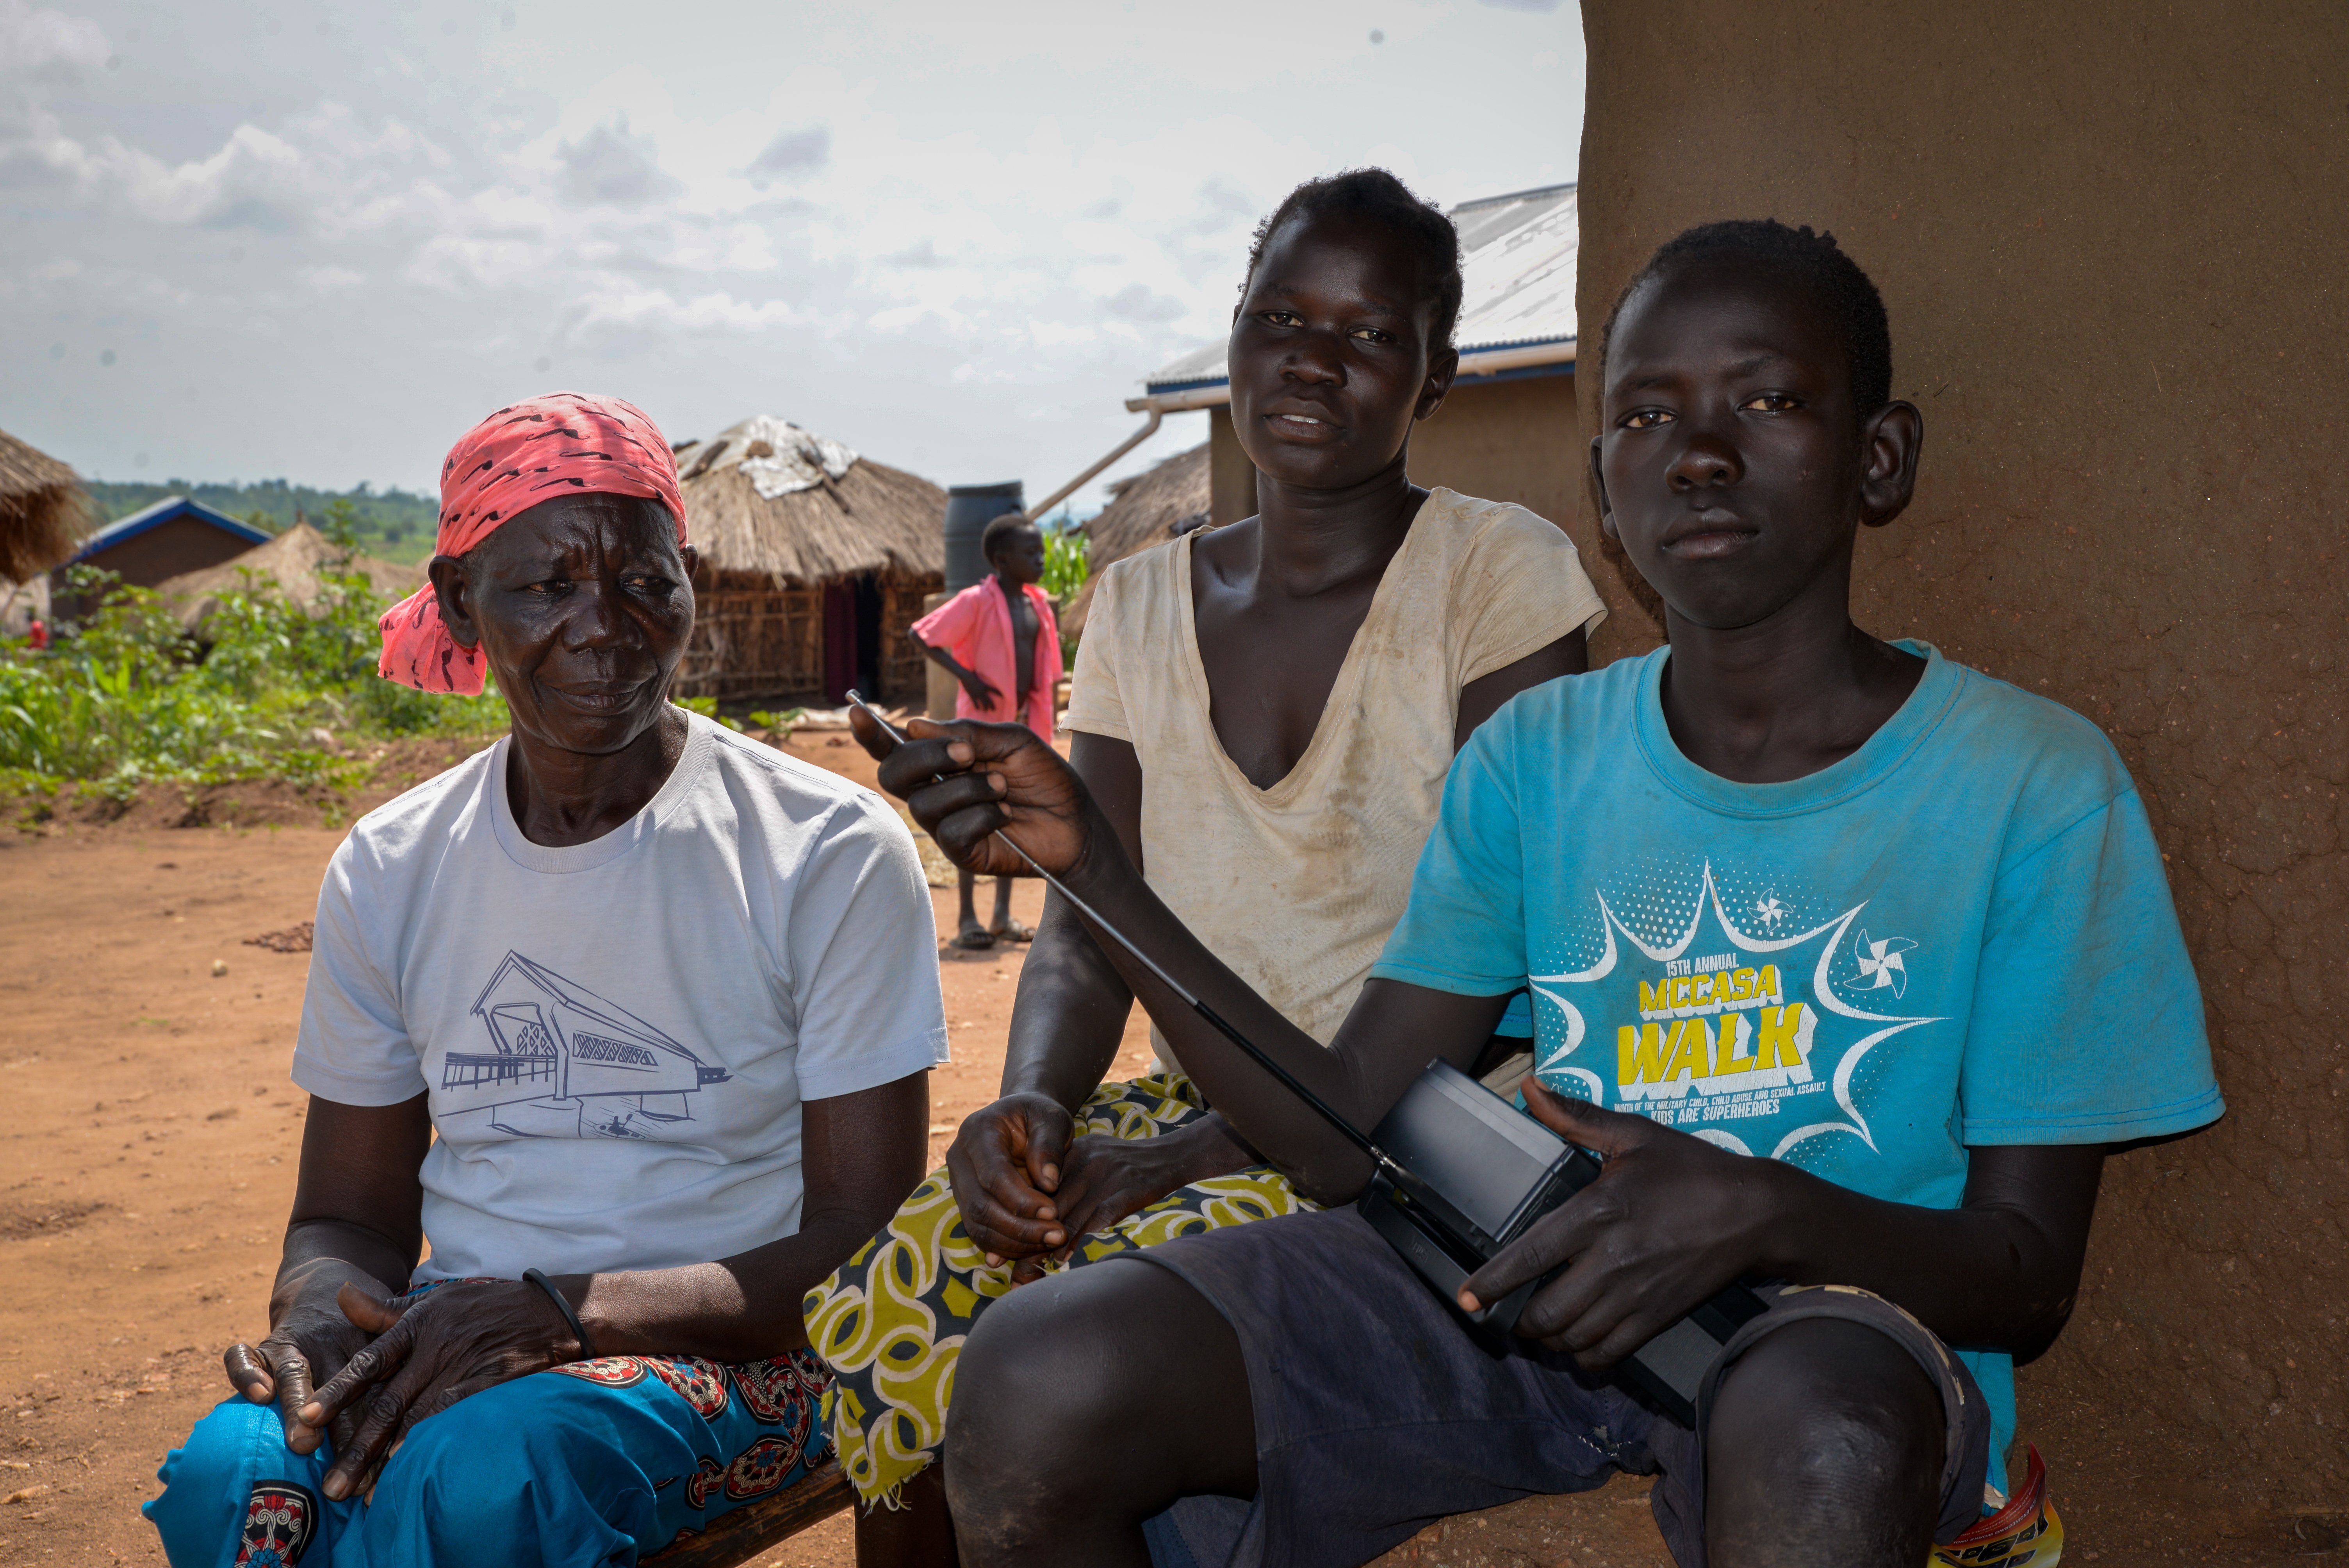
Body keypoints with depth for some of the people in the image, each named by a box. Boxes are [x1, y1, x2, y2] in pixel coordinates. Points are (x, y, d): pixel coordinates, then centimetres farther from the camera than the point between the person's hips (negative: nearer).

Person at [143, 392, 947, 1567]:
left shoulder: (833, 854, -8)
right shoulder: (387, 874, 6)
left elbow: (869, 1239, -9)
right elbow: (351, 1212, 13)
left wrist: (569, 1307, -22)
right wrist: (318, 1309, -13)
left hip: (730, 1343, -3)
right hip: (456, 1337, 4)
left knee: (482, 1471, -34)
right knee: (233, 1467, -29)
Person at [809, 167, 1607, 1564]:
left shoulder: (1502, 574, -6)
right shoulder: (1142, 604, 10)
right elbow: (1086, 933, 8)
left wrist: (1195, 1151, -21)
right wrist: (1031, 1103, -15)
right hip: (1189, 1118, 5)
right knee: (899, 1286, -21)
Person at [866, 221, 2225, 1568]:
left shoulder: (2031, 786, -5)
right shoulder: (1536, 761, 5)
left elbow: (2031, 1280, -5)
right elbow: (1348, 1138, 0)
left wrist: (1767, 1212, -26)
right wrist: (1092, 862, -9)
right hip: (1527, 1285, 3)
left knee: (1821, 1434, -41)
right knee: (1041, 1377, -20)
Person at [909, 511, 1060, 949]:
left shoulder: (1038, 603, 8)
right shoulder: (977, 601, -13)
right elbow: (920, 635, -15)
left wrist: (1044, 721, 12)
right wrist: (967, 676, -18)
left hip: (1024, 720, 7)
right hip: (984, 719, -7)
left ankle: (1003, 916, 17)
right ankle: (967, 921, 2)